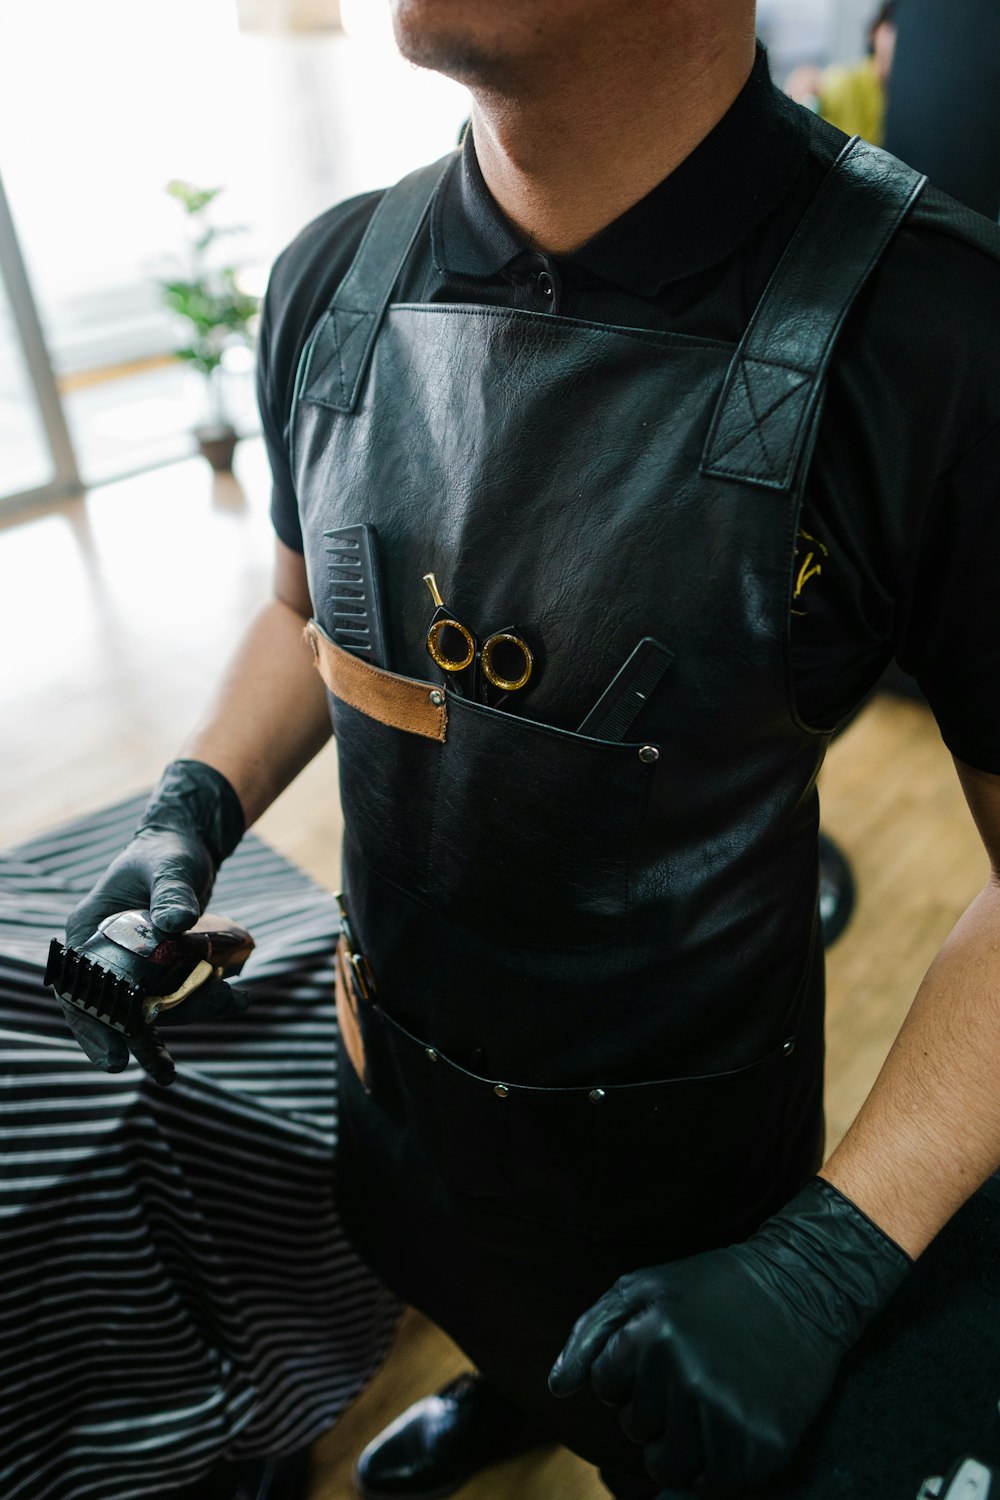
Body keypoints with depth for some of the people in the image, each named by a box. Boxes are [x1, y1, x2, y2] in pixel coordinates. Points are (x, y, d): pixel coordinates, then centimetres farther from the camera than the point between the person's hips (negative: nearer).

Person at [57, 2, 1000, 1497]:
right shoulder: (336, 275, -10)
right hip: (397, 1053, 5)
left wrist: (833, 1262, -28)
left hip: (678, 1134, -4)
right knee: (482, 1311, 38)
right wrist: (196, 814, -9)